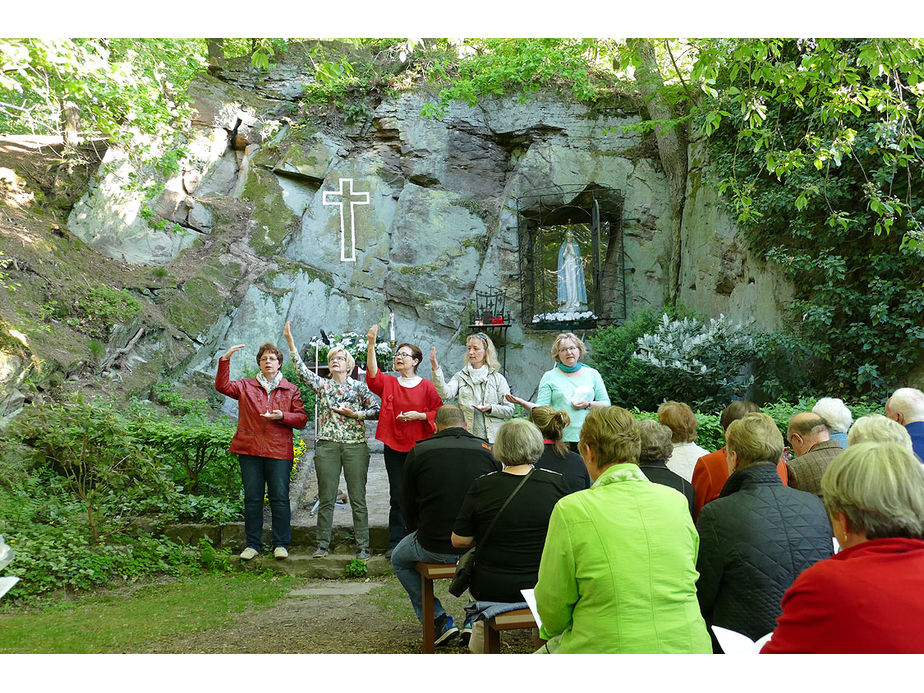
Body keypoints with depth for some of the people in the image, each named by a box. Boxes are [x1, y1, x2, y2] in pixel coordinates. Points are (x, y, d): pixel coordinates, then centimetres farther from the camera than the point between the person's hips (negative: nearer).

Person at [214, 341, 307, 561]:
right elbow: (222, 386, -1)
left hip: (279, 452, -1)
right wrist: (225, 359, -9)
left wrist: (282, 416, -12)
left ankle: (281, 544, 7)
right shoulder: (246, 387, 12)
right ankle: (252, 544, 14)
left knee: (280, 498, -1)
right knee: (252, 498, 5)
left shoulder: (290, 390, 10)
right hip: (250, 451, 1)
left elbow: (302, 418, 6)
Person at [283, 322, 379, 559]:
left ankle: (362, 547, 5)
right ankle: (323, 544, 14)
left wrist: (354, 414, -8)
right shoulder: (322, 384, 11)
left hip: (355, 445, -1)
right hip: (327, 445, 1)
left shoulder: (359, 386, 7)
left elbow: (377, 410, 4)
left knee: (358, 499, 0)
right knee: (326, 499, 5)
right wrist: (290, 342, -9)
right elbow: (301, 370, -2)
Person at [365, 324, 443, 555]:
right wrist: (371, 345, -22)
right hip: (394, 447, 2)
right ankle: (395, 542, 11)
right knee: (397, 496, 4)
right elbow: (373, 374, -13)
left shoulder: (426, 386, 2)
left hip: (419, 447, -1)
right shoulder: (388, 383, 6)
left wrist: (419, 415, -13)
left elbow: (439, 413, 2)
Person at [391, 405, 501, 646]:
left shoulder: (418, 452, -2)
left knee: (399, 560, 30)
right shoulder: (488, 450, 0)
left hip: (434, 548, -1)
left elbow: (408, 505, 7)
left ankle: (439, 621, 19)